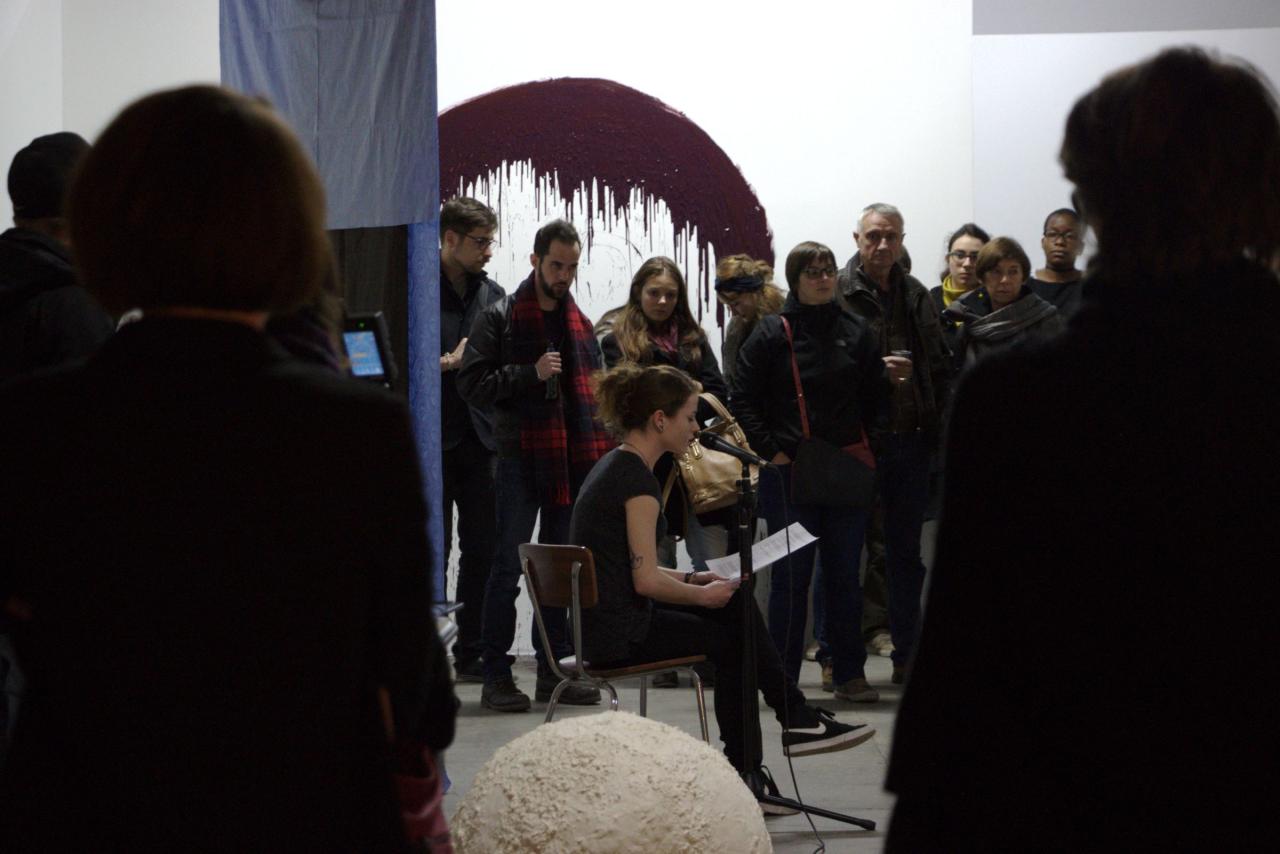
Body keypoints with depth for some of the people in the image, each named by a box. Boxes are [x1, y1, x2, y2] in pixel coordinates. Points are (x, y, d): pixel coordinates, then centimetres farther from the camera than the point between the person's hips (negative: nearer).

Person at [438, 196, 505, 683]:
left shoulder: (492, 295, 13)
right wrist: (448, 361, -15)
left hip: (479, 437, 5)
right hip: (433, 439, -5)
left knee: (484, 547, 6)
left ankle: (472, 652, 15)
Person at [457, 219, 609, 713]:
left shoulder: (579, 323, 16)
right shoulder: (499, 318, -2)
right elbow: (471, 385, -9)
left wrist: (601, 452, 14)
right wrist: (531, 373, -19)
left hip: (573, 462, 6)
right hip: (521, 458, -6)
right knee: (509, 566, -1)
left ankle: (553, 671, 18)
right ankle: (496, 676, 3)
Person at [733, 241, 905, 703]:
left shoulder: (855, 332, 8)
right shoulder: (772, 332, -1)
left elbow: (872, 397, 18)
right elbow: (743, 399, -2)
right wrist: (771, 451, -6)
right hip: (789, 471, -3)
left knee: (845, 574, 9)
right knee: (791, 575, 2)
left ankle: (849, 672, 17)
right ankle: (783, 678, 9)